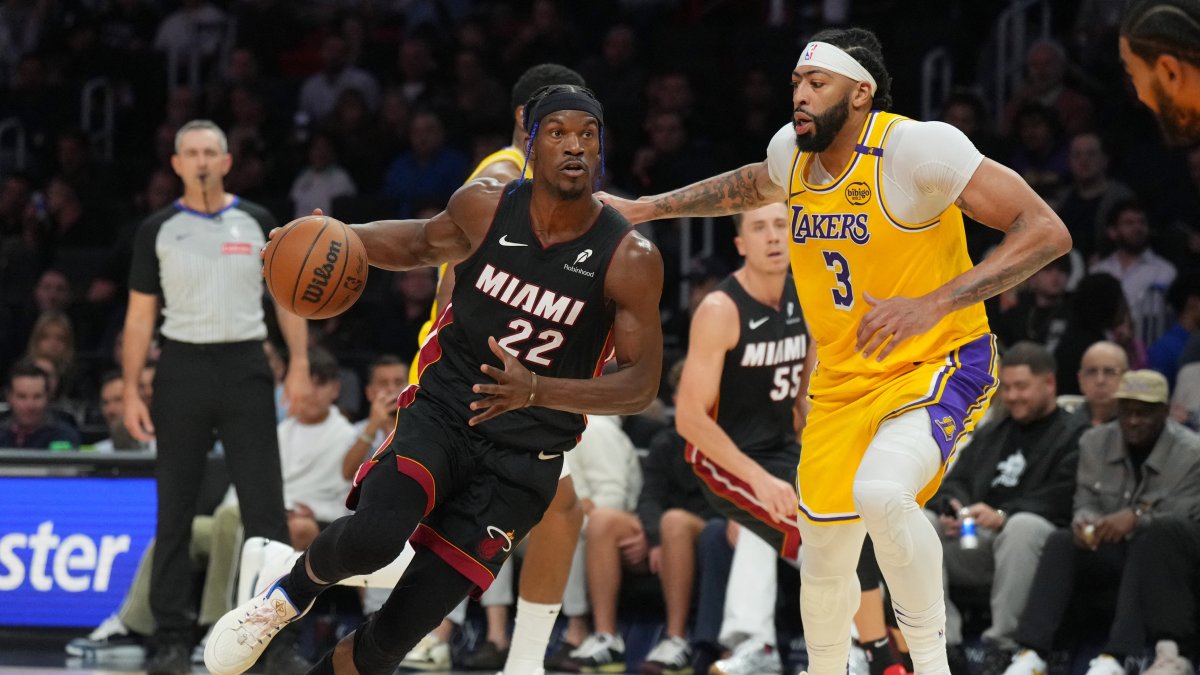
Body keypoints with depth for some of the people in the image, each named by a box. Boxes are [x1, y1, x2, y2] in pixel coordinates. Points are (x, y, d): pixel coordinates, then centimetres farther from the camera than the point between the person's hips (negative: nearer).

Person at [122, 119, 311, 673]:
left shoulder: (257, 223, 6)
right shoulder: (158, 230, 6)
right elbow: (140, 316, 6)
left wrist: (299, 366, -3)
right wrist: (131, 392, -1)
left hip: (245, 367, -1)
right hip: (182, 367, 1)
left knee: (265, 506, -5)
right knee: (174, 511, 1)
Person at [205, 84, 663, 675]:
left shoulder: (630, 259, -12)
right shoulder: (484, 206, -4)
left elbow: (642, 383, -11)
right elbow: (423, 244, 18)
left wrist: (536, 390, -27)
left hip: (524, 459, -1)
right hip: (442, 411, 1)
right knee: (375, 535, -30)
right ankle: (291, 593, 3)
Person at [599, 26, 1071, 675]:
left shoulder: (916, 147, -21)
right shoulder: (794, 150, 0)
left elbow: (1046, 231, -25)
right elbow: (753, 185, 28)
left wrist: (934, 305, -33)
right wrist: (645, 208, 25)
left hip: (937, 364, -7)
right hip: (843, 379, 7)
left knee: (881, 491, -34)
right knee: (824, 557, 10)